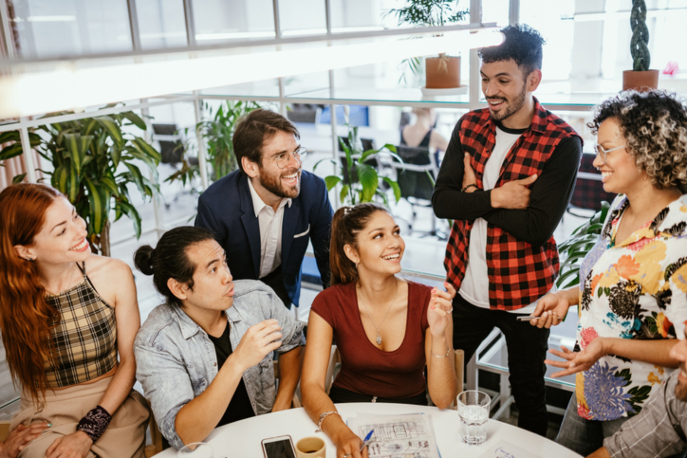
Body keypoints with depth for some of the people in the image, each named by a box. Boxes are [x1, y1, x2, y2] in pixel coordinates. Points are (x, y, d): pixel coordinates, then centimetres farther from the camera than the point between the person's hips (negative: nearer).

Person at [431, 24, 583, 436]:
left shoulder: (562, 143, -14)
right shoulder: (469, 127, 1)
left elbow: (539, 227, -22)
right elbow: (441, 200, -5)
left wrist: (474, 196, -14)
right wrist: (494, 197, -20)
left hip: (524, 294, -4)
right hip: (466, 286, 4)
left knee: (528, 392, 15)